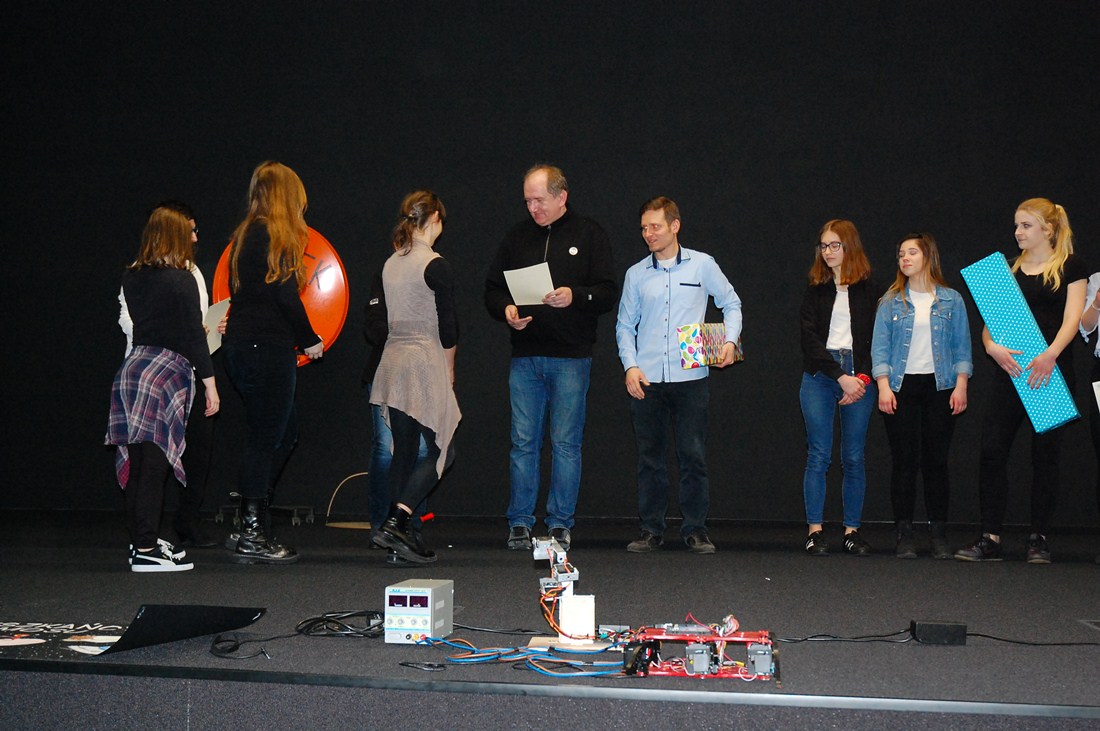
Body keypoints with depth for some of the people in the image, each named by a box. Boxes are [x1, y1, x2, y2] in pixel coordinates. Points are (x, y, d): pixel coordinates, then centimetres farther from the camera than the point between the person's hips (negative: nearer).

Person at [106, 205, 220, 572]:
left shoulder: (131, 278, 11)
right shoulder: (181, 280, -8)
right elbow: (194, 336, -9)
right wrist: (210, 384, -4)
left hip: (131, 371, 7)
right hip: (166, 376, -7)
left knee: (137, 463, 11)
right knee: (154, 464, -7)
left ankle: (141, 540, 20)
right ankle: (145, 551, -6)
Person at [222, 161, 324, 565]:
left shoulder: (245, 234, 16)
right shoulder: (277, 235, -11)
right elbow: (286, 296, -14)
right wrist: (310, 340, -1)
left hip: (241, 345, 9)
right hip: (267, 347, -9)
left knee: (284, 431, 16)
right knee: (266, 437, -3)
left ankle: (250, 520, 17)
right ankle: (252, 537, 1)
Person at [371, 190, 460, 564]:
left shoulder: (390, 264, 10)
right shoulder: (436, 266, -11)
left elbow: (392, 318, 14)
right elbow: (447, 327, -9)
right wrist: (448, 369, 6)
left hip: (392, 362, 7)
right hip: (424, 364, -7)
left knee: (404, 450, 12)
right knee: (442, 451, -1)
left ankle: (396, 529, 12)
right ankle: (396, 523, -12)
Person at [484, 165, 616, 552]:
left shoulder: (589, 234, 3)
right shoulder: (517, 236, 12)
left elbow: (607, 292, -3)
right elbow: (492, 289, 15)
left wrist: (575, 297, -21)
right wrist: (506, 310, -6)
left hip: (570, 358, -3)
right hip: (525, 356, 3)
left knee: (566, 443, 1)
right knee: (523, 442, 3)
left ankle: (560, 524, 9)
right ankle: (520, 523, 10)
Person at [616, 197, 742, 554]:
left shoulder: (702, 265, 5)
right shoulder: (636, 274, 10)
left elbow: (731, 303, 12)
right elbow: (625, 326, 12)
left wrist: (730, 340, -5)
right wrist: (630, 365, -2)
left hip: (690, 377, -2)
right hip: (646, 381, 2)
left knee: (693, 456, -1)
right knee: (650, 458, 5)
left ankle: (695, 529, 9)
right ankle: (651, 530, 14)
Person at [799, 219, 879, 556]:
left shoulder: (869, 290, 7)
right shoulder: (815, 291, 10)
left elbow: (875, 339, 2)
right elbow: (811, 339, 0)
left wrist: (862, 377, -12)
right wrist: (841, 376, -10)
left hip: (859, 378, -1)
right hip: (819, 376, 1)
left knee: (854, 458, 2)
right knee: (818, 455, -3)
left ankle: (852, 530, 8)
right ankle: (815, 530, 1)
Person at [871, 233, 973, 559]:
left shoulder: (951, 300, 8)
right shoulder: (891, 302, 7)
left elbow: (962, 348, 7)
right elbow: (880, 346, 3)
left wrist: (961, 385, -3)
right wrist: (883, 386, -8)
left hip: (939, 387, 0)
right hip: (901, 386, 0)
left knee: (936, 461, 1)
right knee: (904, 461, -3)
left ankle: (939, 534, 7)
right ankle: (904, 533, 2)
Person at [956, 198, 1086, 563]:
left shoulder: (1071, 266, 3)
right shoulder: (1008, 269, 13)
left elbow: (1073, 317, -8)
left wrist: (1049, 354, -25)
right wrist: (992, 346, -15)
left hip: (1050, 372, -3)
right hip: (1009, 370, 3)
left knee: (1045, 453, 2)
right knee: (992, 449, -5)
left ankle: (1038, 539, 11)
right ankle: (990, 539, -1)